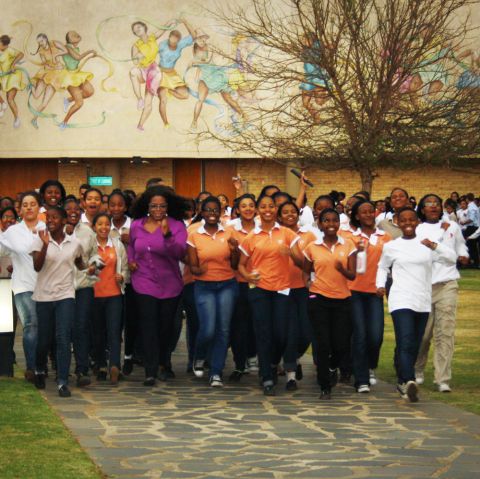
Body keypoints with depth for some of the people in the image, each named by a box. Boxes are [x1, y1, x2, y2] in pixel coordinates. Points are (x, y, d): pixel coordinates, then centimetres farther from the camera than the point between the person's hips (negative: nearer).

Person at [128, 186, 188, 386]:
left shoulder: (176, 226, -6)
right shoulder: (136, 225, 2)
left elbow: (180, 253, -20)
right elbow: (131, 245, 23)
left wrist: (167, 234, -32)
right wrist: (130, 260, 6)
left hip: (169, 285, 0)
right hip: (144, 283, 0)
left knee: (166, 326, 11)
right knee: (148, 326, -9)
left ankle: (164, 362, 35)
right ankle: (150, 371, -10)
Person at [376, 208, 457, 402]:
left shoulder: (426, 245, 8)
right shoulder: (391, 247, 6)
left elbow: (452, 257, 2)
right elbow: (382, 267, 21)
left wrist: (435, 246, -12)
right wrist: (380, 284, 5)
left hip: (423, 302, 3)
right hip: (401, 301, -3)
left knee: (414, 346, 9)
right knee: (405, 343, -19)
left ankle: (402, 382, 21)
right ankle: (409, 381, -34)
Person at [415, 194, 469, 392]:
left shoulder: (452, 226, 13)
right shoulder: (417, 230, 4)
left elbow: (460, 244, 31)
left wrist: (463, 255, 11)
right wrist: (441, 232, -11)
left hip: (447, 284, 1)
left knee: (446, 332, -7)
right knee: (423, 333, 3)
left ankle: (443, 379, -7)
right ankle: (418, 372, 27)